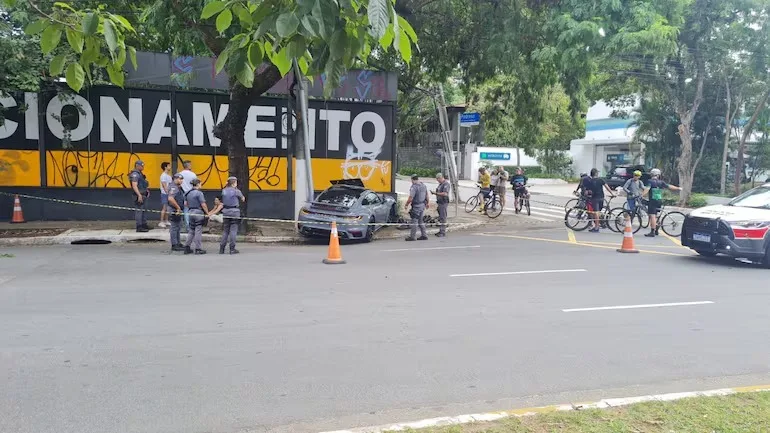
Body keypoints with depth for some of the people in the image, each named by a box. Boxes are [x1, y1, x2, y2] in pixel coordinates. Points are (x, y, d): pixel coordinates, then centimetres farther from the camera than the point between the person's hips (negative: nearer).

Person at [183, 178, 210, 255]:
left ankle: (187, 247, 13)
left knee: (191, 231, 15)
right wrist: (207, 213, -8)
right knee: (198, 231, -1)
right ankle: (197, 249, 2)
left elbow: (186, 204, 14)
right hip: (198, 213, -7)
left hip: (191, 213, 7)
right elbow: (203, 205, -16)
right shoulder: (199, 193, -14)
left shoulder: (188, 193, 10)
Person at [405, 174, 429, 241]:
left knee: (413, 221, -3)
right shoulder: (423, 185, 7)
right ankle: (424, 235, 19)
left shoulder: (414, 187, -18)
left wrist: (406, 205, -8)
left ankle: (412, 236, -1)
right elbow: (427, 195, 18)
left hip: (416, 206, -8)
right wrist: (427, 203, 31)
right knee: (420, 220, 17)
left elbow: (410, 198, -21)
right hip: (422, 205, 9)